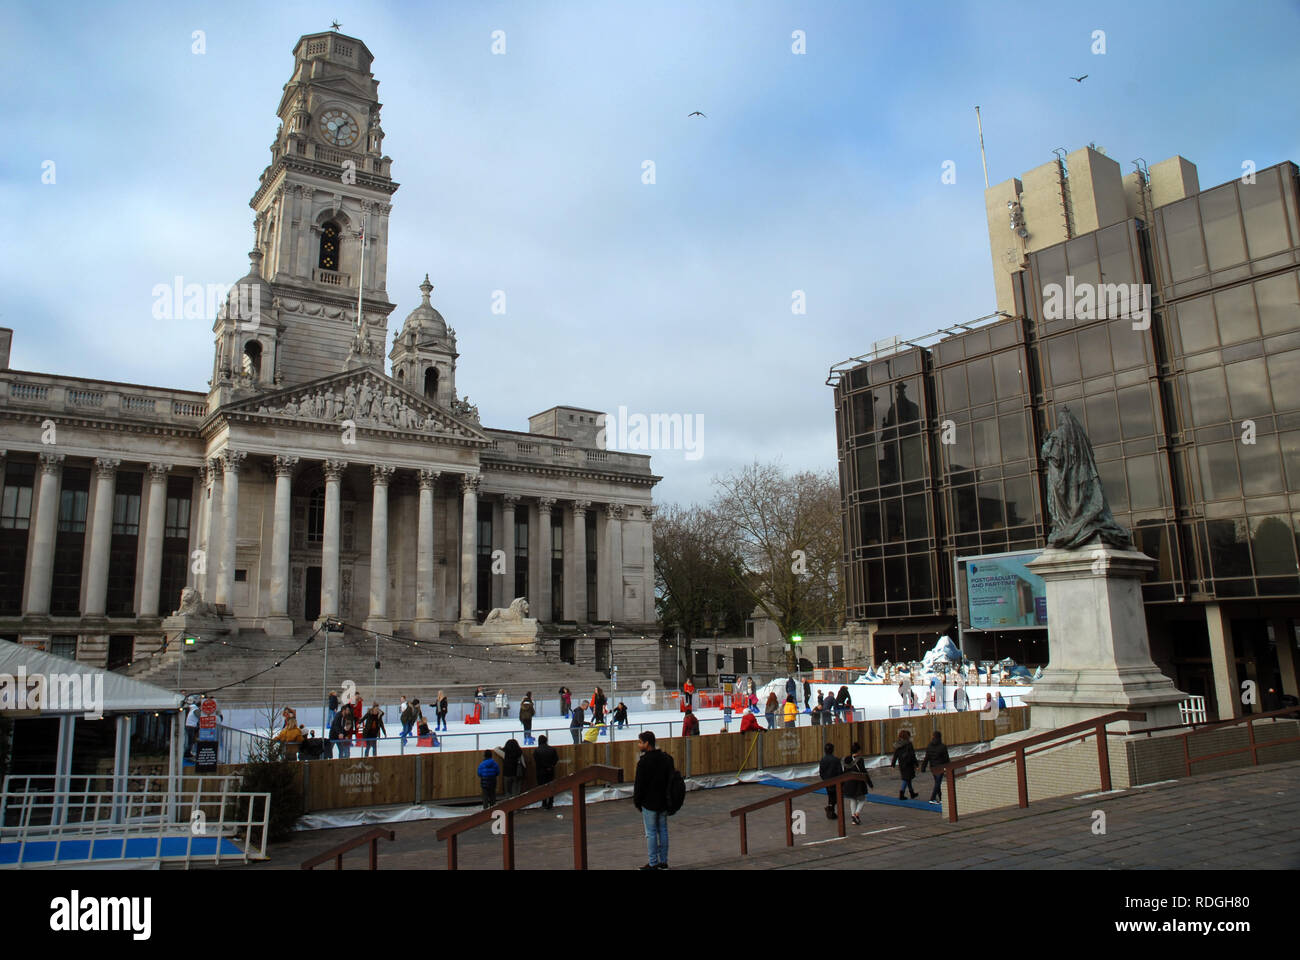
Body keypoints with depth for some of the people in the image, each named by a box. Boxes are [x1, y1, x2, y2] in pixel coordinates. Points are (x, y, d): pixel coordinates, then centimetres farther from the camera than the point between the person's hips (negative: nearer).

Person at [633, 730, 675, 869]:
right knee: (663, 830, 13)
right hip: (664, 801, 7)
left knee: (651, 833, 0)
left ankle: (652, 864, 4)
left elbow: (639, 785, -15)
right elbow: (671, 780, 15)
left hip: (649, 803, -7)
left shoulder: (644, 762, -17)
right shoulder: (666, 758, 7)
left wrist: (636, 801, -2)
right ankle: (663, 862, 18)